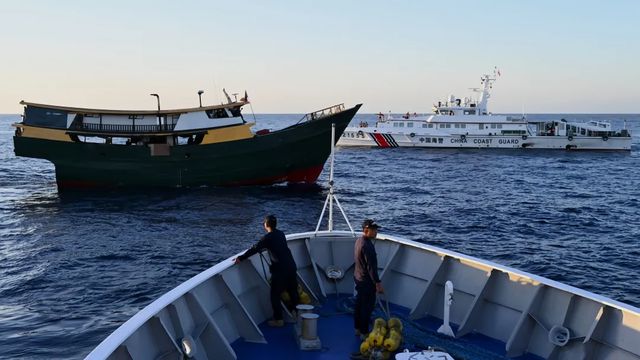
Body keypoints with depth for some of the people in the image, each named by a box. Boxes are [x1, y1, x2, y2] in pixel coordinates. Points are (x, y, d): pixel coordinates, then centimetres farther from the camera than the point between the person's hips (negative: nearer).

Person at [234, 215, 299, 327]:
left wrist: (240, 258, -10)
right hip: (291, 266, 8)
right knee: (293, 292, 19)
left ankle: (278, 319, 7)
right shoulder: (280, 234, 11)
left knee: (275, 295, 5)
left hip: (280, 270, -7)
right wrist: (262, 248, 38)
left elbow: (255, 249, -15)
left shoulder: (268, 237, -12)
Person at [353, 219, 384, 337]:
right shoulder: (367, 245, -25)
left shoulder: (359, 241, 6)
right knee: (367, 307, 0)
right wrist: (378, 283, -23)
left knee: (359, 304, 17)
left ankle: (358, 329, 28)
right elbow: (371, 266, -26)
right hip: (367, 281, -10)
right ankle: (364, 332, 7)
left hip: (358, 277, 10)